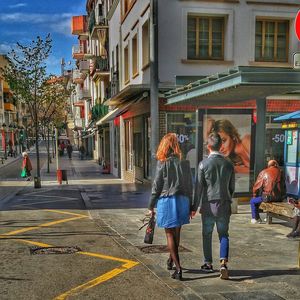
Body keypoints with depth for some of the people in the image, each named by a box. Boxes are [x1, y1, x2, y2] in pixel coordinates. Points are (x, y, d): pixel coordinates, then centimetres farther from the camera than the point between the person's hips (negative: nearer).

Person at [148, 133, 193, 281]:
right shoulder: (185, 162, 3)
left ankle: (178, 267, -1)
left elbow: (156, 186, -7)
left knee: (169, 234, 4)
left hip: (167, 200, -4)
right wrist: (190, 205, 15)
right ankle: (171, 260, 39)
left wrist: (151, 206, 3)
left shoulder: (163, 163, -9)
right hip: (182, 199, 5)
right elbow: (190, 185, 6)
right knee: (177, 232, 19)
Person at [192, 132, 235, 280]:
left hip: (208, 204, -2)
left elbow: (198, 187, -8)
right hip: (224, 204, 2)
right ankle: (223, 262, -6)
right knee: (224, 235, 10)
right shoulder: (228, 164, 0)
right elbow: (232, 187, 8)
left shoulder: (203, 164, -10)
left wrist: (194, 207, -1)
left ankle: (208, 263, 23)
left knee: (207, 235, 13)